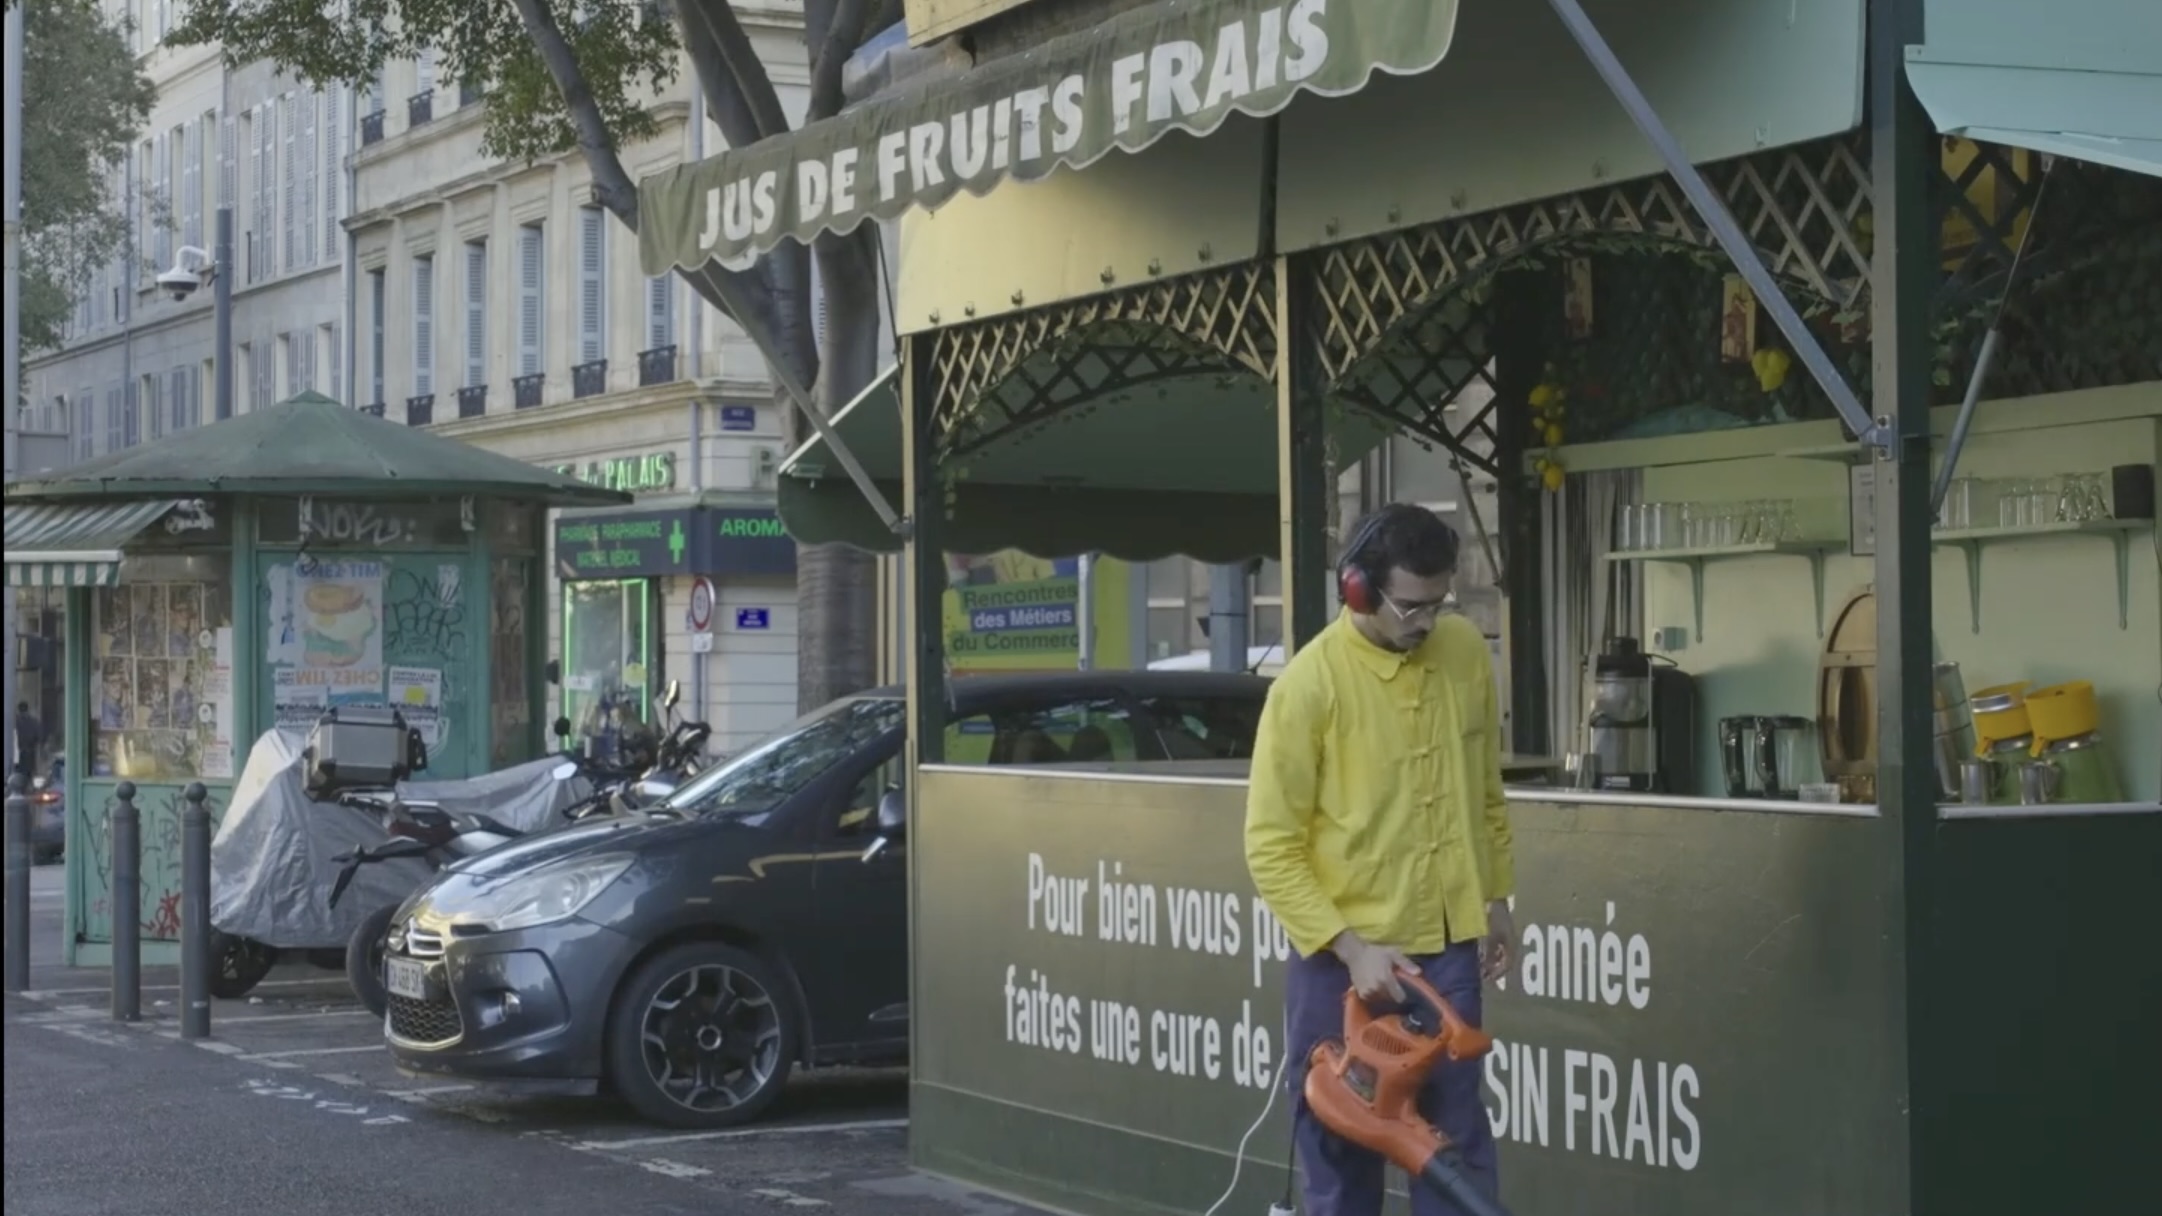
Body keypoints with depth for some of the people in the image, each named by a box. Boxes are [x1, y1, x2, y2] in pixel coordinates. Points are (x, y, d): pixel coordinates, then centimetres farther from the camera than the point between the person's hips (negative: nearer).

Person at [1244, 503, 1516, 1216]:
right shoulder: (1309, 684, -16)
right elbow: (1272, 848, -14)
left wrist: (1495, 897, 14)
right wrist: (1351, 948, -20)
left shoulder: (1466, 650, 0)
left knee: (1458, 1137, 8)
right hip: (1343, 954, -4)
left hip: (1447, 945, 4)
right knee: (1342, 1149, 6)